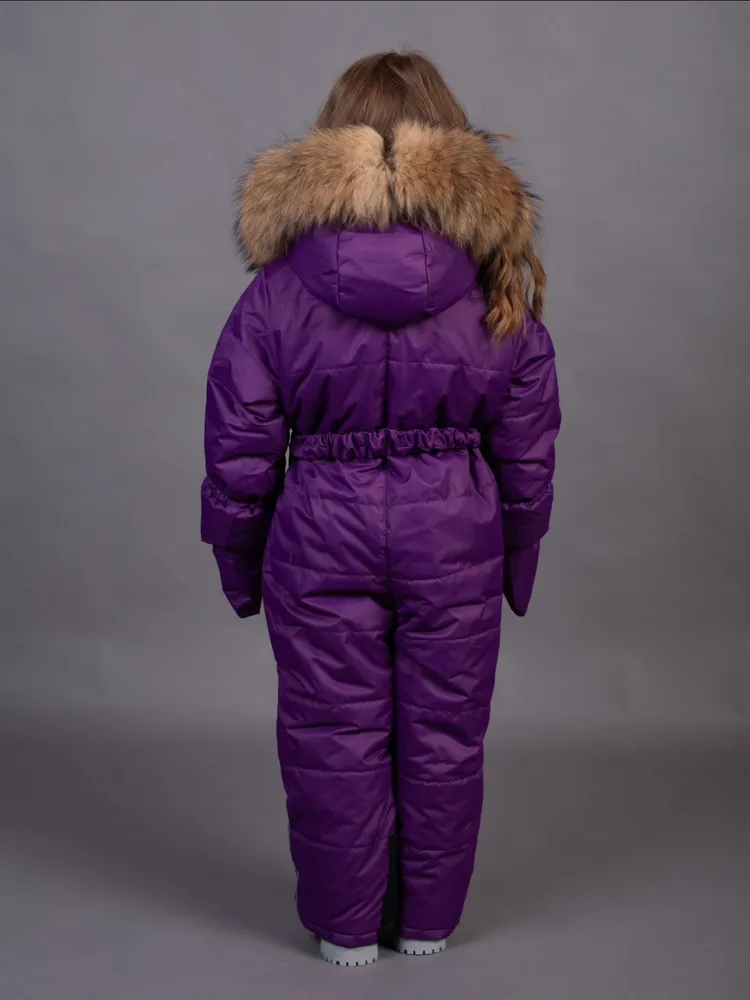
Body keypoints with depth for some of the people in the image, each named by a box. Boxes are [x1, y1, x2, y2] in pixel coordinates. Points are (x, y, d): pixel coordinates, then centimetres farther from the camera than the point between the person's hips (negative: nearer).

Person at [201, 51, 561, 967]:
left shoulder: (277, 289, -6)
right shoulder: (497, 288, -3)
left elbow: (238, 451, -3)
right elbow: (528, 453, 2)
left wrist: (239, 565, 10)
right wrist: (517, 562, 15)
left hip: (323, 537, -1)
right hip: (456, 537, 1)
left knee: (333, 737, 13)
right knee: (443, 736, 15)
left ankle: (347, 925, 29)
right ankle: (428, 921, 32)